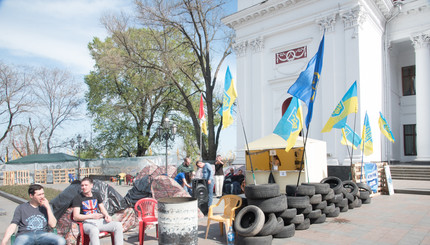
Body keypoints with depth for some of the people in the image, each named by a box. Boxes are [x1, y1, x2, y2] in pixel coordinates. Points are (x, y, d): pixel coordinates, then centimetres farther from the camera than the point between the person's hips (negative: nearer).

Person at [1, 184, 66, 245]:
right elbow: (13, 225, 9)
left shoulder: (45, 208, 21)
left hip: (42, 234, 1)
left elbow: (53, 225, 8)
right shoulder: (21, 208, 19)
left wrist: (48, 207, 5)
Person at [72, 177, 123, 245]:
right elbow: (75, 217, -7)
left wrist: (107, 215, -1)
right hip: (87, 223, -5)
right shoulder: (78, 198, 2)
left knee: (118, 225, -20)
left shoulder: (96, 195, 18)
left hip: (99, 221, 5)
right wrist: (91, 216, -22)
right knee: (94, 230, -41)